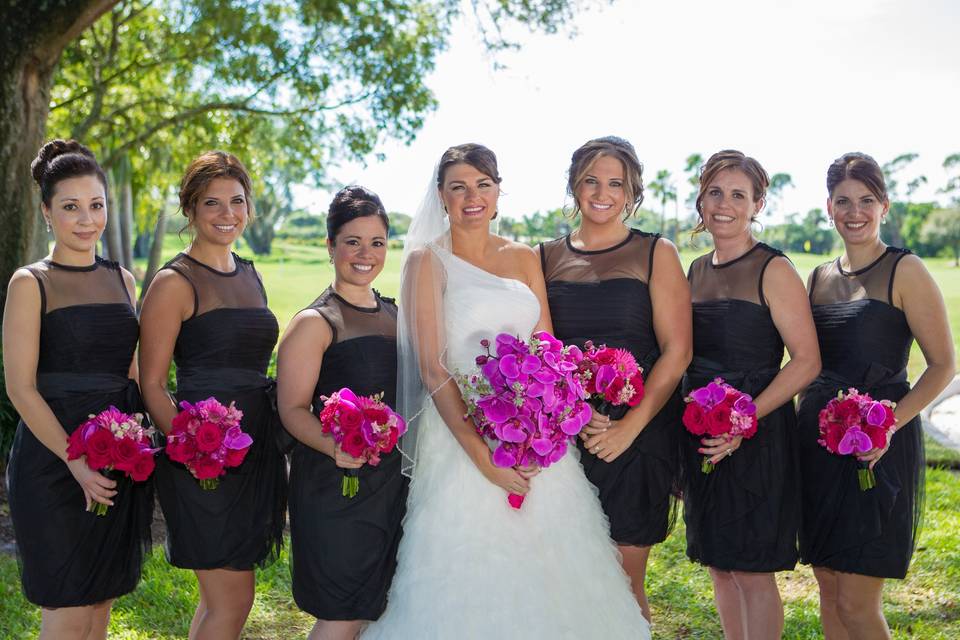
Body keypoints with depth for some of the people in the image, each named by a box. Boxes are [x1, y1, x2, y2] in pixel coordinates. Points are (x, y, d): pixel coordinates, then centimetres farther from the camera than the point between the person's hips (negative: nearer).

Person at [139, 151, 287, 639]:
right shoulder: (174, 282, -8)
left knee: (220, 598, 15)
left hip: (256, 449, 7)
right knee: (233, 600, -4)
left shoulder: (249, 275, 14)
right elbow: (151, 385, -10)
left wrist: (273, 441, 14)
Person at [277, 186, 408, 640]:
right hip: (335, 482, -7)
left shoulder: (394, 314, 12)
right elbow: (293, 408, -13)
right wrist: (334, 446, -30)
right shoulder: (314, 323, -8)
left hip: (392, 479, 7)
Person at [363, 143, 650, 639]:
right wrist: (481, 453, -17)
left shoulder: (524, 258, 10)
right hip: (460, 428, -4)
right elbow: (430, 367, -10)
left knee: (542, 568, 10)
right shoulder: (427, 260, -3)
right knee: (470, 576, 2)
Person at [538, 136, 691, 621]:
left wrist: (630, 425, -13)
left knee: (625, 579, 3)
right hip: (562, 435, 2)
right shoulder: (547, 258, 9)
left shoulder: (656, 254, 3)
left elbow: (677, 352, -4)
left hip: (639, 434, -2)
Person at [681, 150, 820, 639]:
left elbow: (807, 361, -14)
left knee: (751, 571, 1)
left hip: (757, 435, -6)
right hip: (699, 432, 6)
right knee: (719, 565, 14)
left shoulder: (773, 270, -9)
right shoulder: (697, 270, 11)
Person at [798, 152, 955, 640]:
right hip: (818, 440, 6)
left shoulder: (904, 272, -5)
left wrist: (891, 422, -20)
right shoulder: (818, 278, 11)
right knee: (829, 591, 11)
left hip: (880, 447, -6)